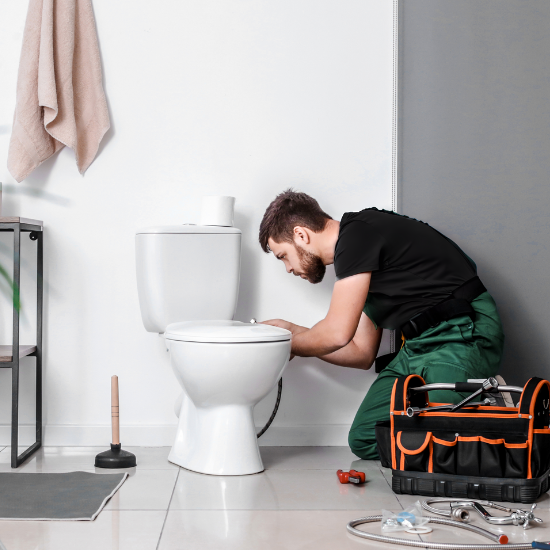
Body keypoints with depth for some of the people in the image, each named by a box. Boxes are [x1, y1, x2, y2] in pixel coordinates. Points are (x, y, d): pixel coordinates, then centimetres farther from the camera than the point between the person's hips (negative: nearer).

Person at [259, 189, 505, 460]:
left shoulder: (357, 234, -11)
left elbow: (337, 333, -15)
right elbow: (362, 353, 24)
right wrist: (291, 331, 24)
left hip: (463, 337, -10)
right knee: (365, 440, 0)